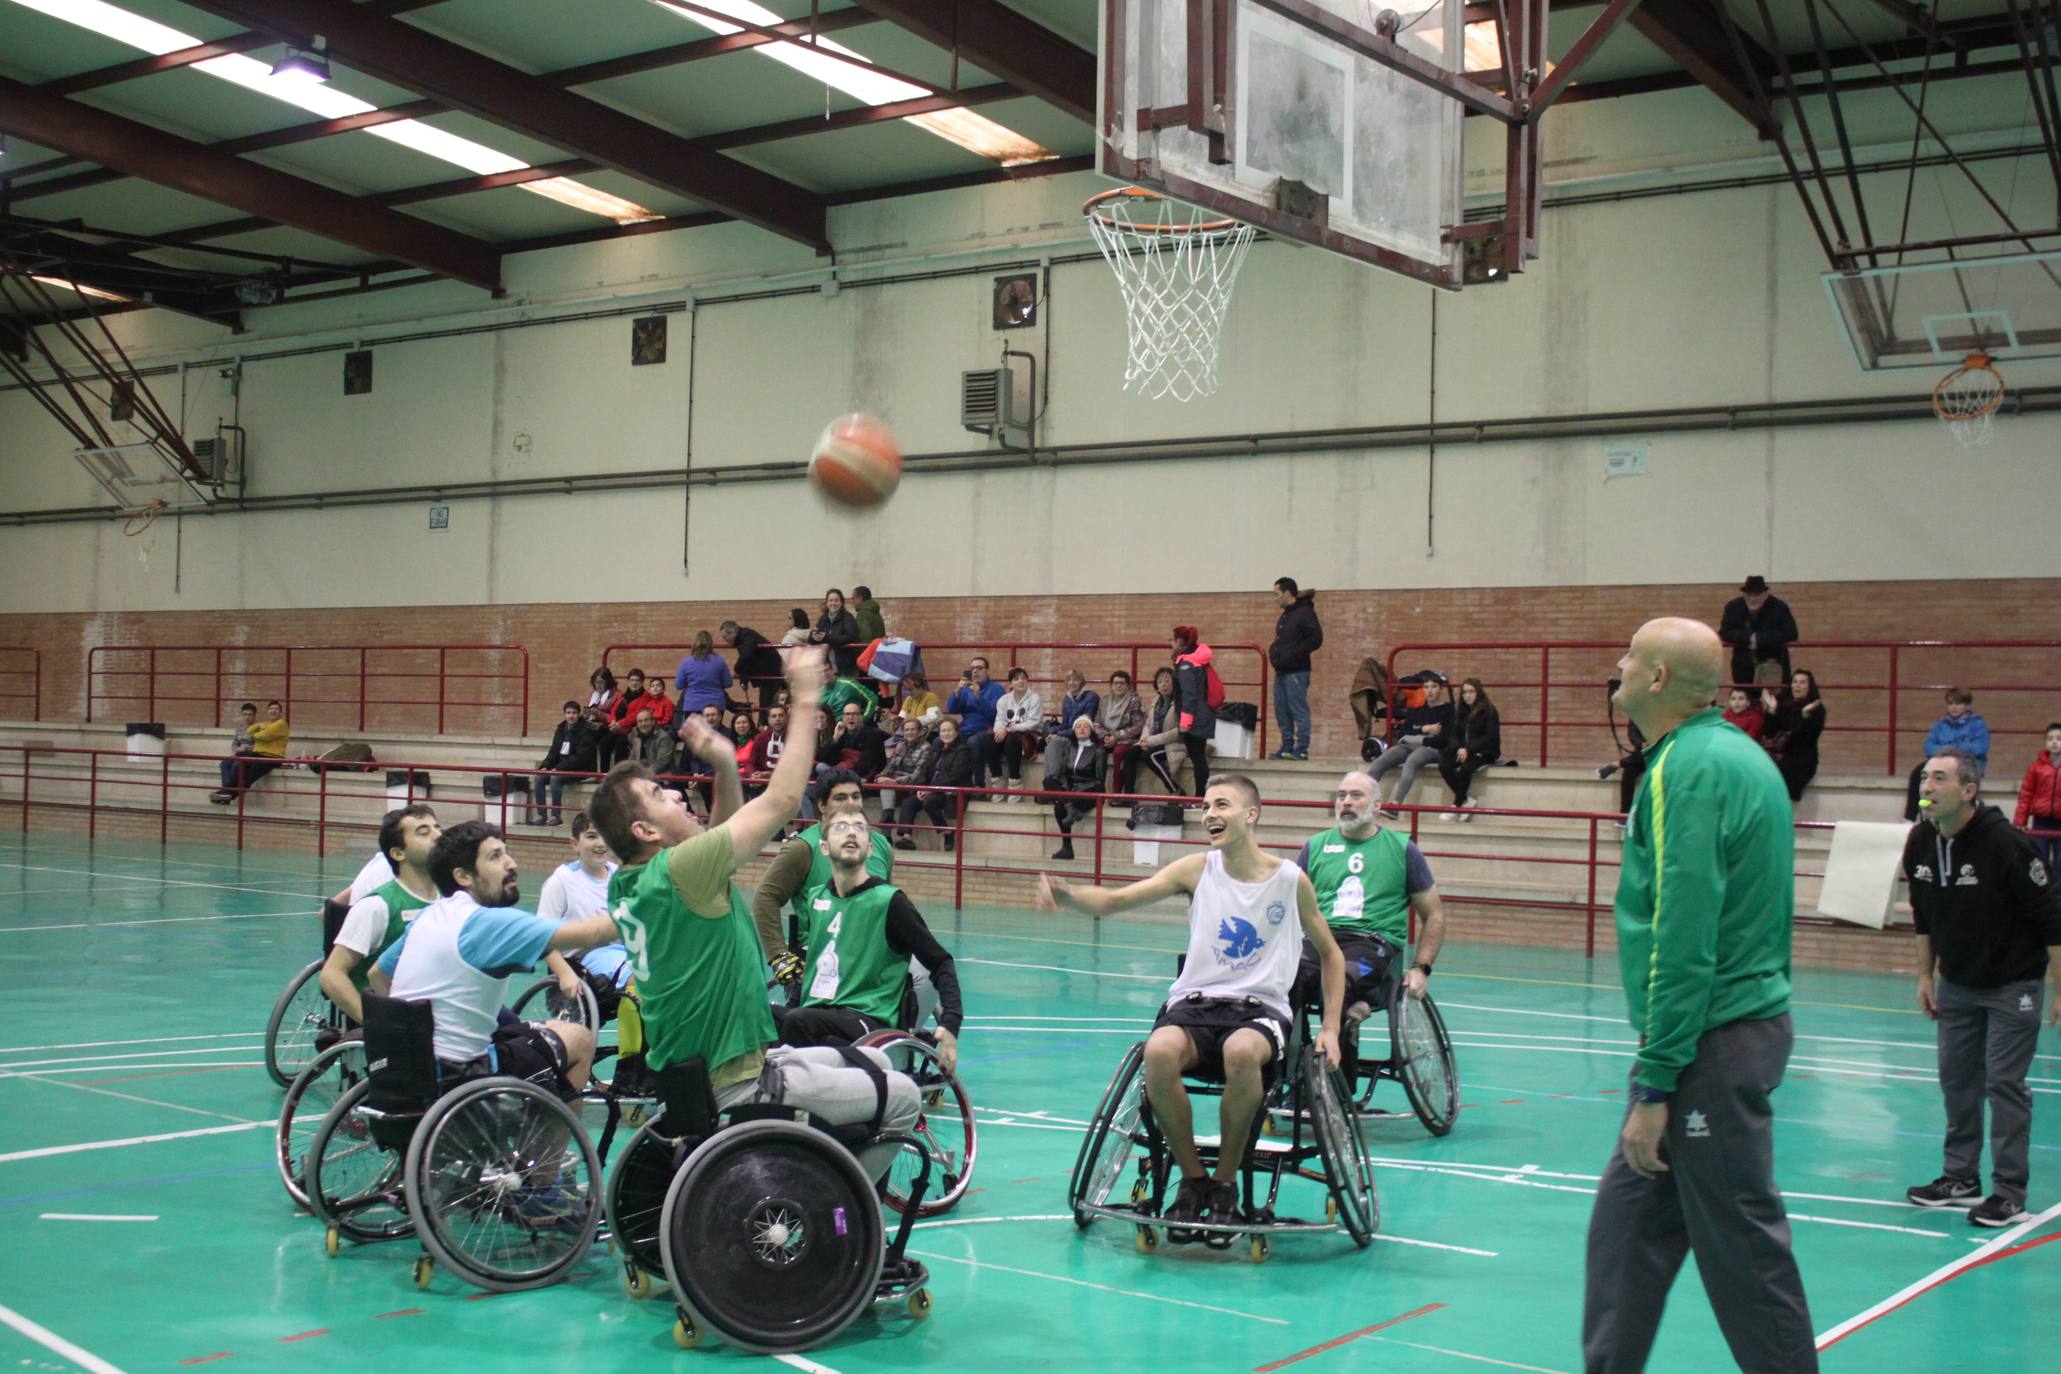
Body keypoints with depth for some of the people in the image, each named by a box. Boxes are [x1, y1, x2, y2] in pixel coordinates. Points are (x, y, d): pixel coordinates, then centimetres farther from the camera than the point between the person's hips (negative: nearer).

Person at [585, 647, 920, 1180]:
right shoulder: (679, 869, -23)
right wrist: (805, 701, -15)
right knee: (902, 1097, 2)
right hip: (738, 1085, -10)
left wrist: (725, 769, 2)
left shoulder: (627, 883, 5)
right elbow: (782, 801, -22)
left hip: (692, 1070, 10)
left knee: (871, 1062, 23)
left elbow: (725, 837, 18)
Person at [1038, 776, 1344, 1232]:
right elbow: (1114, 900, -6)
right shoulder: (1198, 869, 3)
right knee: (1159, 1051, -34)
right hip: (1195, 1003, 1)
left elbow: (1330, 954, 15)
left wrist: (1330, 1028, 7)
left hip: (1260, 1008, -1)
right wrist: (1065, 893, -27)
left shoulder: (1291, 880, 2)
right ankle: (1192, 1178, -11)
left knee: (1242, 1052, -39)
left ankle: (1226, 1179, -14)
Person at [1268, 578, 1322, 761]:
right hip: (1282, 671, 10)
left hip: (1296, 671, -9)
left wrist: (1294, 654, -19)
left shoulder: (1305, 613, -9)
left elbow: (1316, 639, -17)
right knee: (1282, 711, 10)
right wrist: (1273, 651, 12)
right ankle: (1287, 747, 16)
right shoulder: (1285, 616, 19)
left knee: (1299, 710, -7)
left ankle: (1301, 749, -6)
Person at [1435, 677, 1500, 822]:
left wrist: (1468, 749, -21)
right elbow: (1455, 734, 11)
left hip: (1484, 753, -6)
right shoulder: (1463, 712, 15)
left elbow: (1490, 738, -12)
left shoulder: (1488, 711, -3)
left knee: (1464, 768, -35)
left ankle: (1457, 806, -19)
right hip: (1463, 751, 6)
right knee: (1444, 765, -25)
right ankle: (1465, 801, -17)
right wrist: (1458, 749, -12)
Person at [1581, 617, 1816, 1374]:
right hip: (1743, 1021, 10)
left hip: (1712, 1047, -10)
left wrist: (1656, 1084, -19)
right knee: (1627, 1223, 13)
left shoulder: (1688, 770, -17)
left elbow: (1682, 939, -22)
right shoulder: (1734, 754, 14)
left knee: (1743, 1252, 0)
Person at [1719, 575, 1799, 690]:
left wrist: (1759, 638, -23)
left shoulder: (1779, 607, -10)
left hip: (1774, 666, -2)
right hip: (1744, 667, 2)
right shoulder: (1733, 607, -4)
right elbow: (1724, 633, -8)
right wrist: (1749, 637, -23)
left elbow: (1791, 634, -17)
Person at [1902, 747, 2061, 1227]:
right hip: (1956, 984, 6)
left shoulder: (2006, 844, -23)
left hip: (2012, 984, -6)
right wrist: (1926, 975, 12)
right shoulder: (1921, 843, -4)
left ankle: (2009, 1193, 1)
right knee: (1956, 1079, 10)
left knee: (2004, 1083, -6)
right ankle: (1961, 1178, 22)